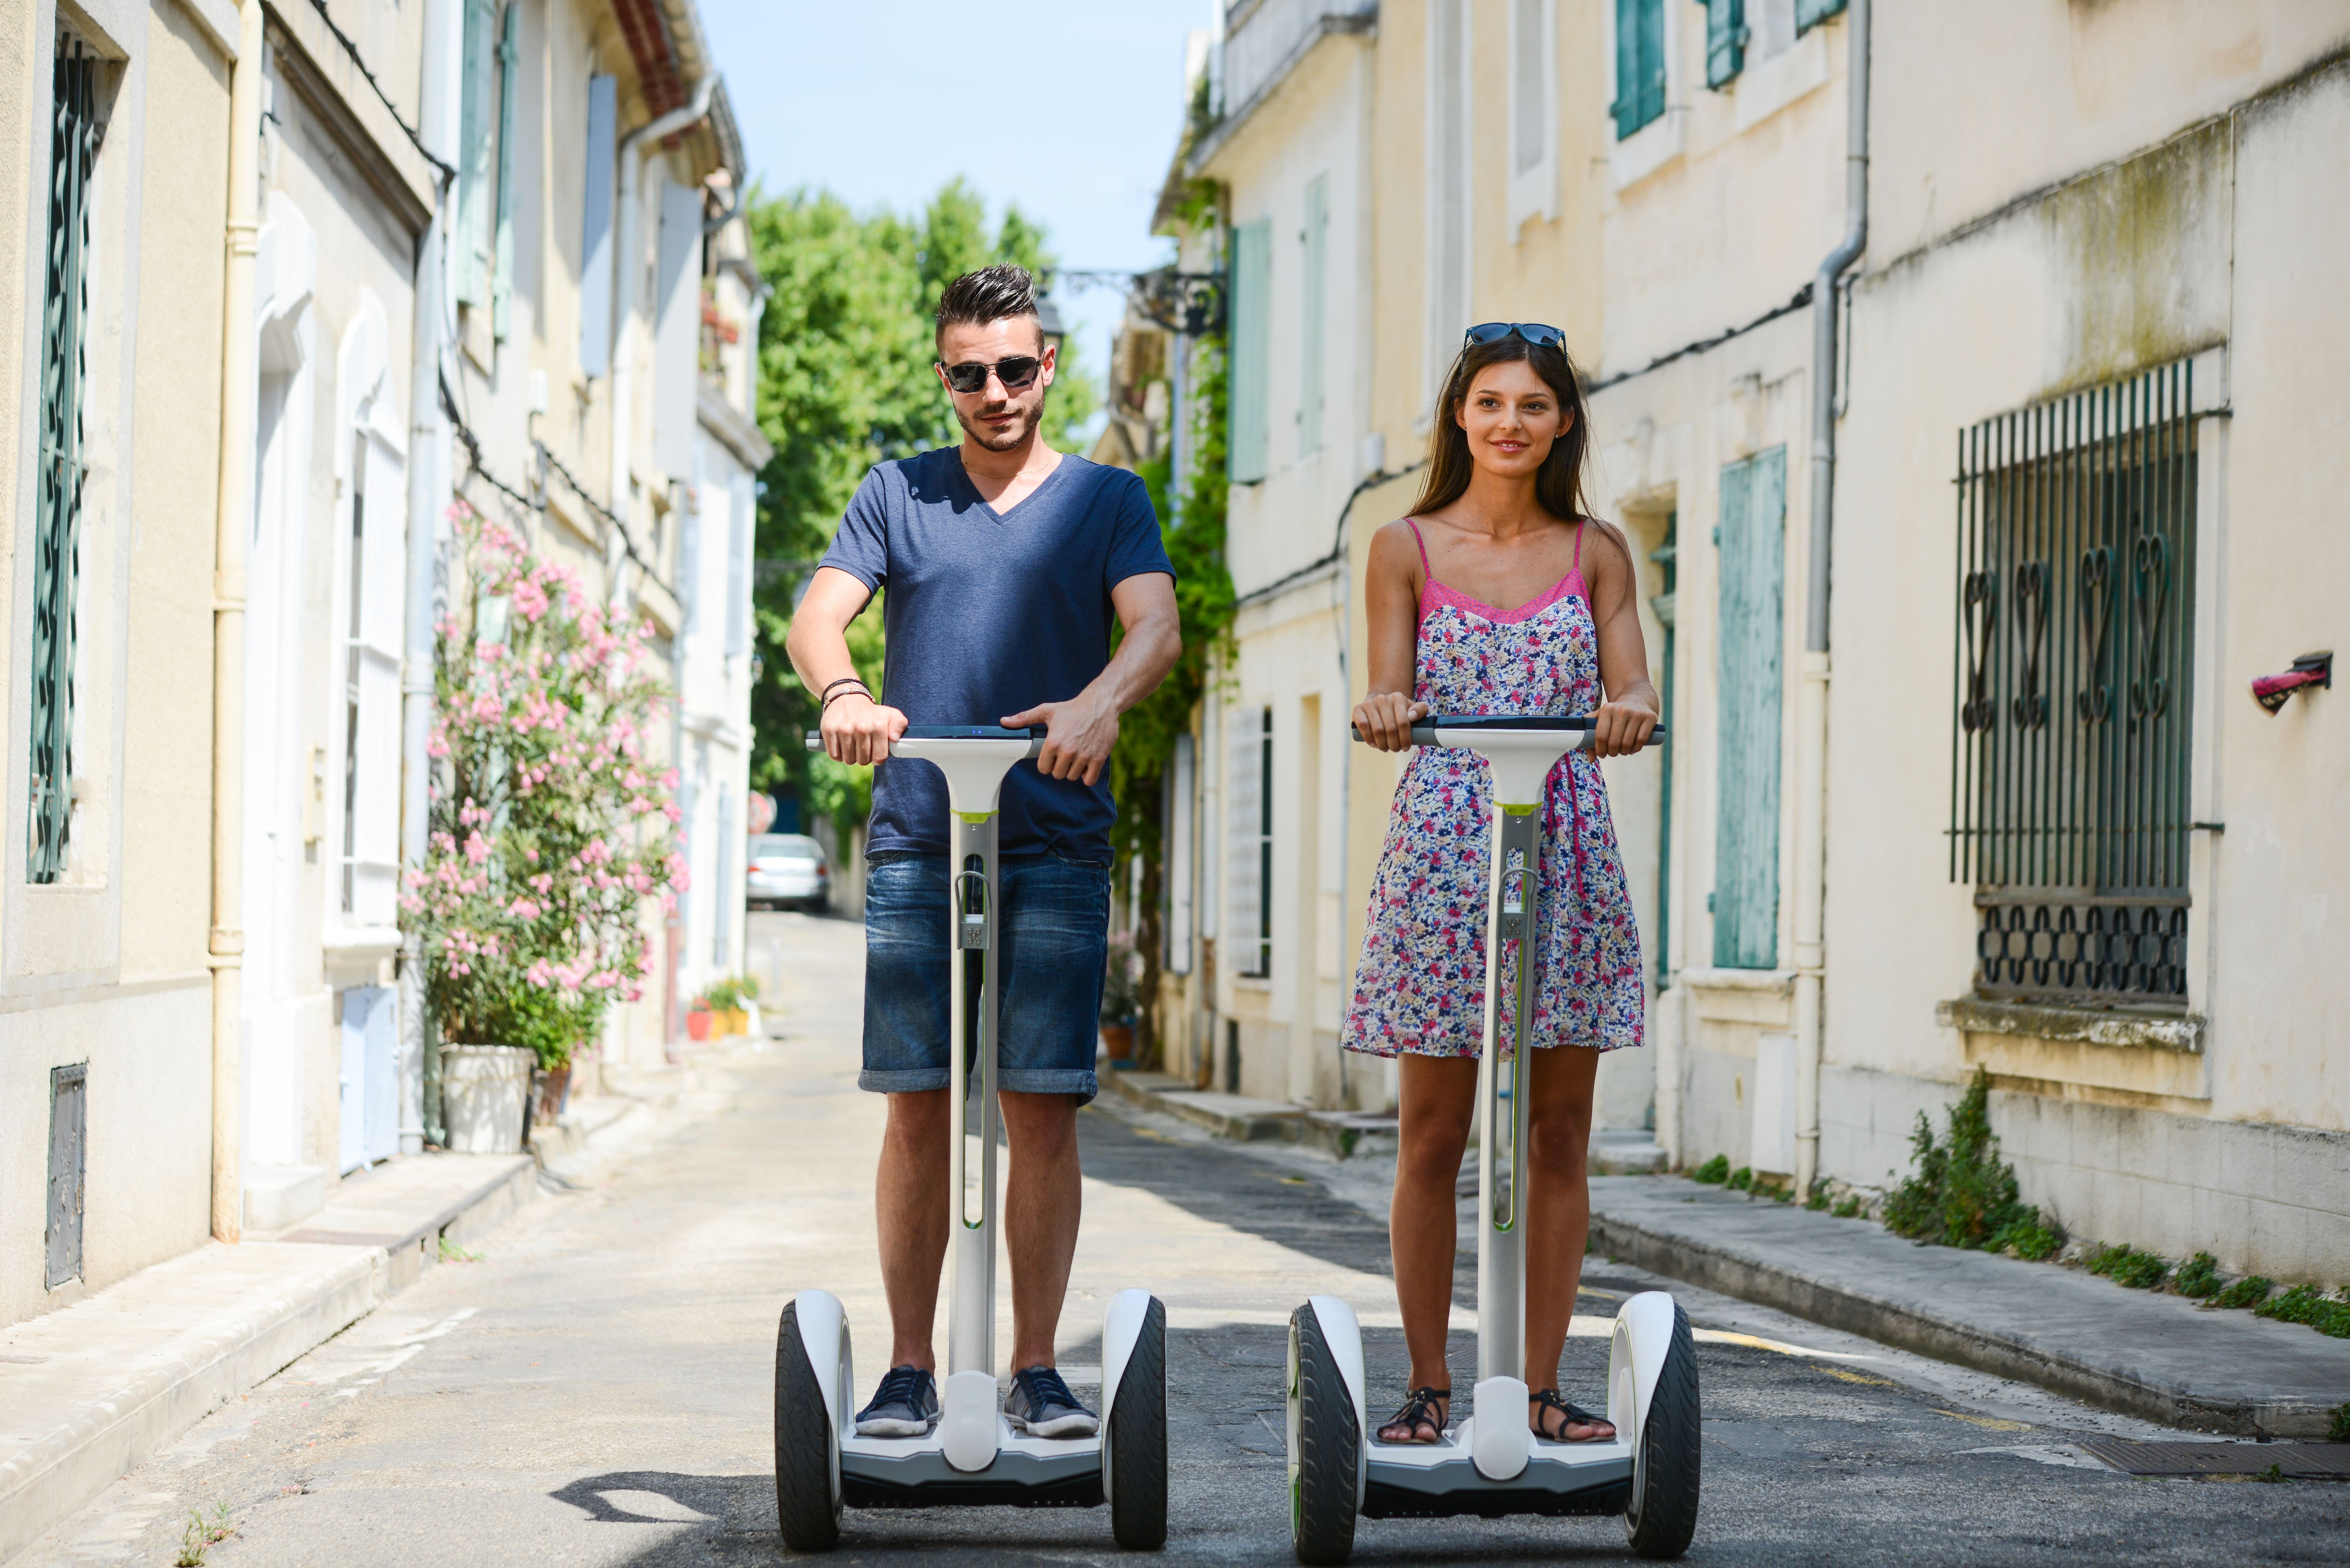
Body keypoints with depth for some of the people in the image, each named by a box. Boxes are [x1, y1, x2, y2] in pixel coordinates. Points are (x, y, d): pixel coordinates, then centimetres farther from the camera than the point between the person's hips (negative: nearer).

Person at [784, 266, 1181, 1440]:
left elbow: (1156, 628, -6)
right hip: (915, 843, 1)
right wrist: (844, 694, -23)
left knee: (1043, 1112, -2)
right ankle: (909, 1374, 7)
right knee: (918, 1112, 1)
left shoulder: (1107, 499, 11)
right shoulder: (896, 494, 13)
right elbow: (818, 615, 0)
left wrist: (1100, 701, -28)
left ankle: (1035, 1373, 5)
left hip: (1055, 844, -1)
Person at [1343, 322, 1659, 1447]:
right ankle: (1428, 1385, 9)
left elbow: (1634, 693, 1)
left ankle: (1541, 1386, 10)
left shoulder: (1594, 554, 10)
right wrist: (1383, 712, -26)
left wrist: (1629, 712, -23)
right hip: (1442, 850, -2)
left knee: (1559, 1134, 3)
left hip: (1567, 853, 2)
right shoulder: (1408, 549, 6)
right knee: (1432, 1137, 0)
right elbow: (1389, 697, -2)